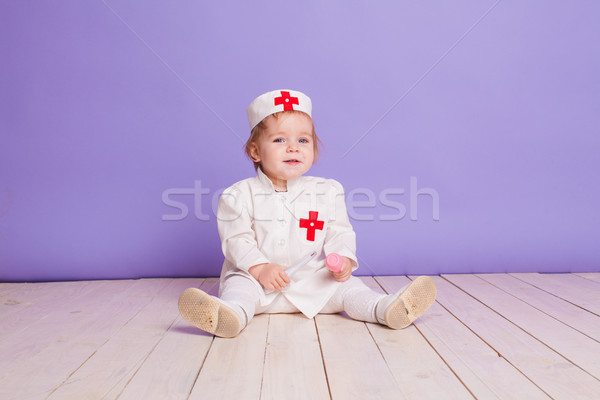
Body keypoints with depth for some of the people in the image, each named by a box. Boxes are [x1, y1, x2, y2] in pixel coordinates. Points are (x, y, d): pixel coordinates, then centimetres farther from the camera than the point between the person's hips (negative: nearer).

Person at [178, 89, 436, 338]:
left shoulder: (327, 192, 3)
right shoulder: (240, 195, -3)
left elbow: (339, 233, 6)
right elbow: (236, 240, -6)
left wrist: (343, 258, -13)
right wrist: (259, 268, -20)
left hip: (314, 280, 2)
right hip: (256, 278, -1)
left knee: (345, 286, -17)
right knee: (238, 284, -28)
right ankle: (232, 314, -54)